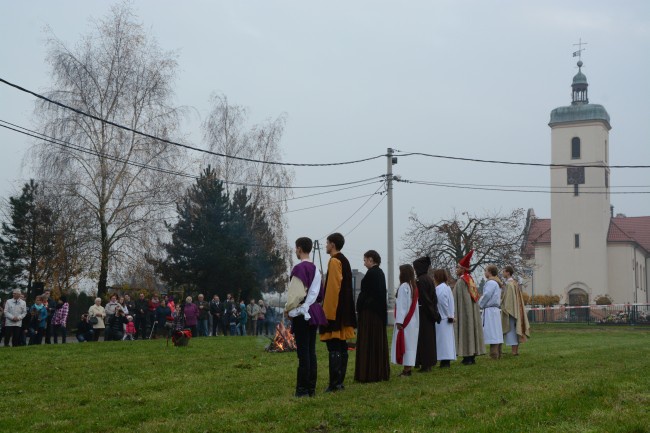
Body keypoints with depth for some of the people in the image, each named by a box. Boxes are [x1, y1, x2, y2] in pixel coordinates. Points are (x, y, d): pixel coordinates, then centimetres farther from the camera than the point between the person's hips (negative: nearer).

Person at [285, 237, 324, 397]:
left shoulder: (299, 269, -13)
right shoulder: (315, 269, 10)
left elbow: (296, 293, -16)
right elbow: (318, 292, 10)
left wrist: (288, 309, -2)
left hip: (301, 314, -7)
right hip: (313, 314, 7)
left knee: (303, 353, -6)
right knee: (311, 352, 8)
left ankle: (303, 389, -4)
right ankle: (311, 388, 11)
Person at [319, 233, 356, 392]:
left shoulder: (334, 261, -13)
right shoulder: (345, 261, 16)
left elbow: (332, 288, -19)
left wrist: (328, 312, -18)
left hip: (335, 312, -10)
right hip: (345, 312, 10)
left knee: (334, 349, -9)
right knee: (342, 348, 10)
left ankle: (334, 383, -10)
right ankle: (340, 381, 14)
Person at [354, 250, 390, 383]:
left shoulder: (371, 273, -15)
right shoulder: (380, 273, 12)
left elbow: (365, 293, -18)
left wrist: (359, 309, -10)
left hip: (369, 312, -9)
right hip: (379, 312, 9)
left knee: (368, 343, -5)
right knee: (379, 342, 12)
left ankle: (369, 374, -3)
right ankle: (381, 372, 17)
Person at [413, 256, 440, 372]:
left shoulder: (420, 280, -16)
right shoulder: (429, 279, 11)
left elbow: (422, 298, -19)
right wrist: (435, 313, 16)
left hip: (423, 314, -9)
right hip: (431, 314, 9)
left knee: (423, 339, -4)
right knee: (429, 337, 13)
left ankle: (425, 365, -3)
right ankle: (429, 364, 19)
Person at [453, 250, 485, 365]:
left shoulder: (460, 282, -14)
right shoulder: (470, 280, 10)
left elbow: (458, 299, -17)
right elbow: (475, 297, 14)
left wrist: (454, 315, -15)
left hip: (464, 311, -8)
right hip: (472, 311, 8)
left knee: (465, 332, -5)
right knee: (471, 330, 10)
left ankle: (467, 358, -6)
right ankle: (472, 357, 14)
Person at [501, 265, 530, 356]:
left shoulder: (509, 284, -15)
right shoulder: (515, 283, 14)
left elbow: (509, 298, -20)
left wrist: (505, 310, -18)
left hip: (509, 310, -10)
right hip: (515, 310, 10)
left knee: (510, 330, -7)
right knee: (515, 330, 10)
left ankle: (514, 351, -7)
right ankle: (516, 350, 11)